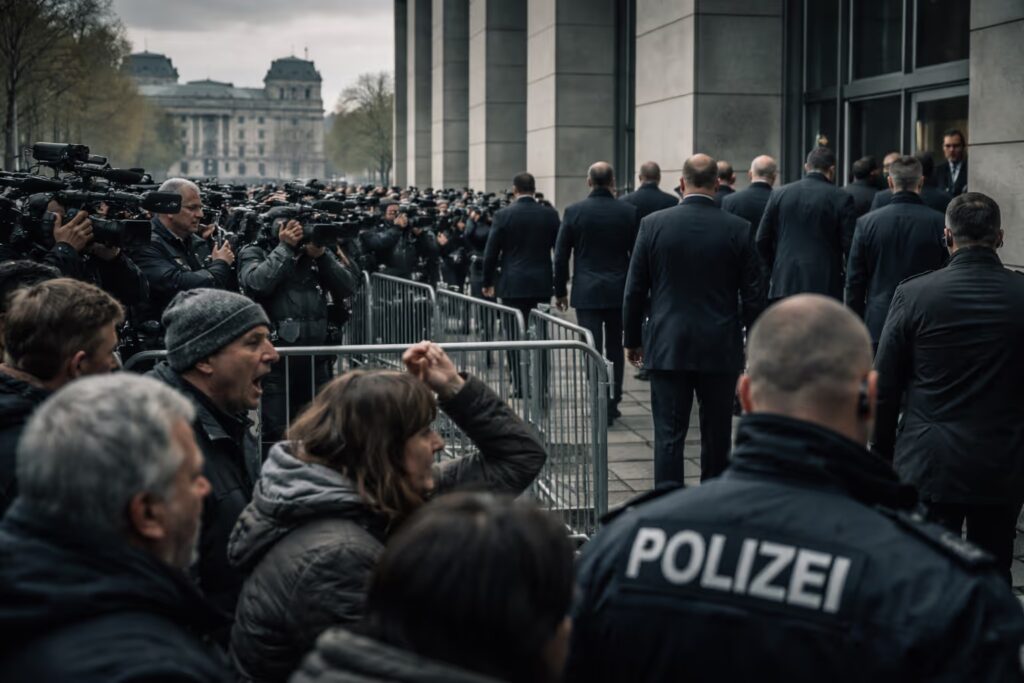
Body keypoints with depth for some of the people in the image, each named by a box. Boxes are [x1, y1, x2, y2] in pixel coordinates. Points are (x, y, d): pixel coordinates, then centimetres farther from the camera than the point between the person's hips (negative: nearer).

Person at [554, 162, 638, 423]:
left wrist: (560, 291, 9)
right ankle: (613, 403, 20)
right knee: (615, 348, 14)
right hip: (619, 291, 2)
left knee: (593, 350, 0)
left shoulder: (573, 212, -5)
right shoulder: (629, 212, -2)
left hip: (587, 293, -2)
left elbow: (561, 255, -1)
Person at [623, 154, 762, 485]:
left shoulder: (652, 224, -3)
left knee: (669, 435, 1)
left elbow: (635, 290, 1)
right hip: (721, 347, 1)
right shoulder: (738, 229, -4)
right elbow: (752, 294, -1)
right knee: (716, 433, 13)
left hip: (667, 347, 0)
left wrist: (632, 340, 11)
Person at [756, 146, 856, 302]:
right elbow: (850, 245, -5)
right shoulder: (841, 198, -4)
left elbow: (762, 240, 6)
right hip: (825, 286, -3)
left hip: (785, 284, 3)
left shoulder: (779, 194, 5)